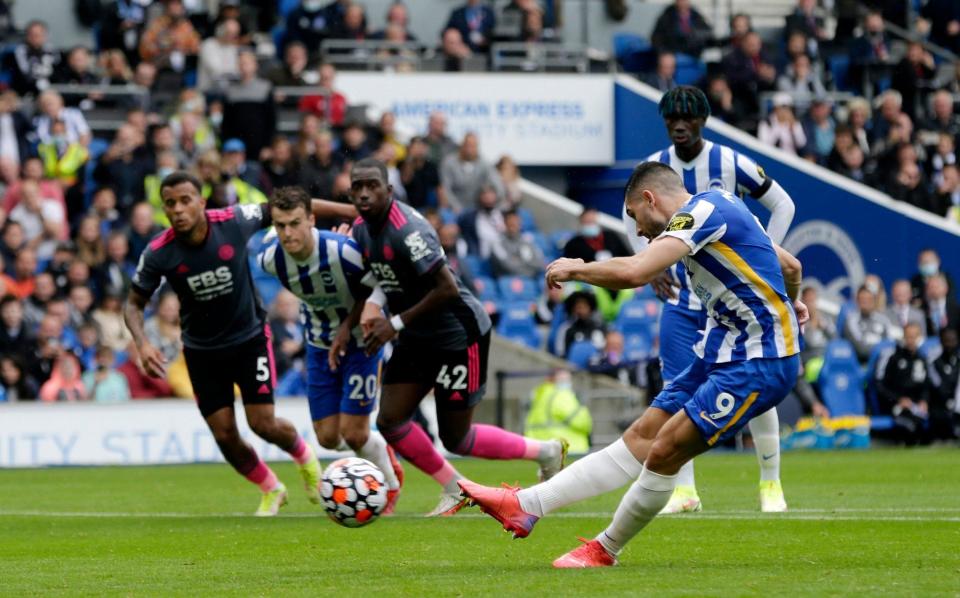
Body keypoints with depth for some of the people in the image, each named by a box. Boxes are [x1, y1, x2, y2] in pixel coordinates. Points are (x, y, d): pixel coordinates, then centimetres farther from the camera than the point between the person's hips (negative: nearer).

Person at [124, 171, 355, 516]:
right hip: (202, 351, 1)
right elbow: (134, 304, -5)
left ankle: (303, 455, 27)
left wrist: (350, 210, -2)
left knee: (263, 423, -9)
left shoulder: (234, 222, -20)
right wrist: (142, 344, -25)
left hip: (249, 338, -1)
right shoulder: (158, 254, -18)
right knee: (225, 436, -1)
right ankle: (271, 490, 27)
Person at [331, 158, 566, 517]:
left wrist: (396, 323, -23)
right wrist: (348, 326, 6)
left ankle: (547, 452, 22)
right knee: (390, 422, -2)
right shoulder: (361, 229, 1)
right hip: (417, 338, 8)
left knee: (455, 440, 0)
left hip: (458, 336, -8)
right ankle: (454, 491, 18)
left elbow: (447, 288, -28)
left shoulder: (407, 230, -27)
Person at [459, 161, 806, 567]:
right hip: (724, 354, 10)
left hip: (760, 365, -10)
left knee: (664, 451, -11)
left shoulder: (703, 211, -15)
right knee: (641, 437, 5)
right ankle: (524, 506, 1)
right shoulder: (717, 210, 15)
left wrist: (575, 269, -10)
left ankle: (604, 550, 4)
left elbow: (633, 272, -27)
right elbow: (791, 266, 28)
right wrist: (789, 303, 50)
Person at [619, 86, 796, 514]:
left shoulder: (731, 163, -10)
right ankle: (684, 490, 1)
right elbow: (631, 215, 16)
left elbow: (783, 205, 0)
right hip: (681, 298, 2)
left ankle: (771, 484, 11)